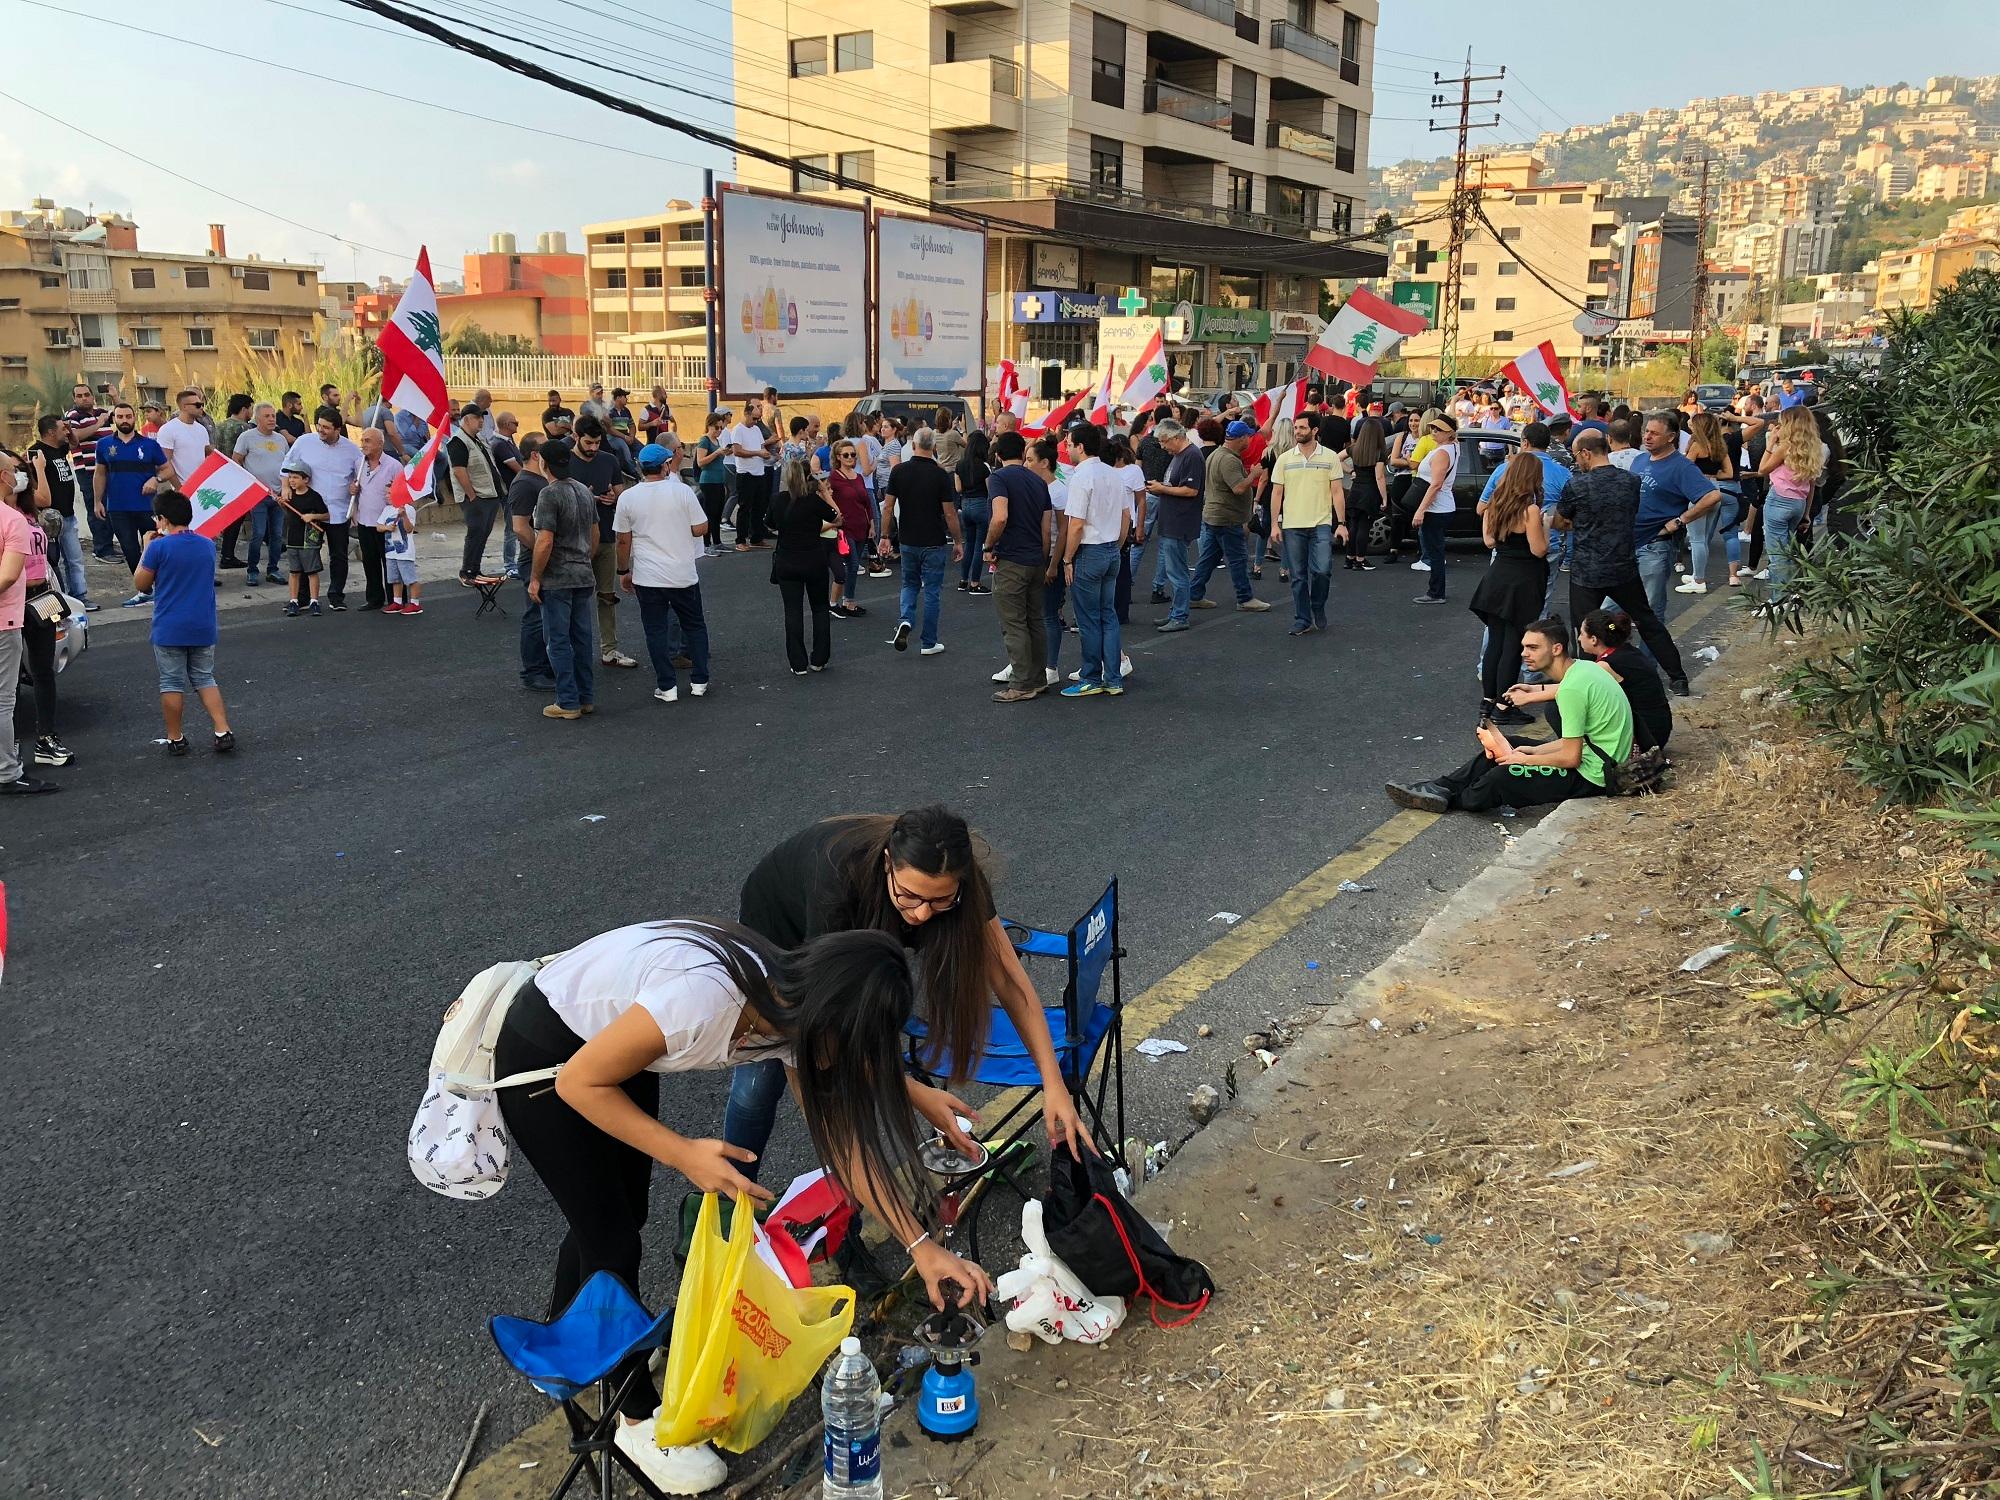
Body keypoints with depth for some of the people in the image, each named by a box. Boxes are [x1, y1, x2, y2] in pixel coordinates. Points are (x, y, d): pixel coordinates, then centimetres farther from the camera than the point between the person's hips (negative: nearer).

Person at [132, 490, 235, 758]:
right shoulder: (207, 545, 3)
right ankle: (223, 732, 3)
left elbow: (141, 583, -3)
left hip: (169, 630, -4)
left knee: (172, 684, 7)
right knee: (205, 680, 14)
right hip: (203, 628, 4)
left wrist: (147, 548, 5)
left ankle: (175, 739, 13)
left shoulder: (160, 547, -13)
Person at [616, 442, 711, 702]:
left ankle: (667, 687, 7)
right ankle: (700, 681, 17)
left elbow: (623, 540, 0)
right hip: (683, 575, 0)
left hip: (647, 579, 0)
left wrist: (624, 571, 13)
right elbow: (700, 529, -6)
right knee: (694, 626, 15)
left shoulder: (627, 498, -4)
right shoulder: (682, 491, -8)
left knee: (656, 631, 7)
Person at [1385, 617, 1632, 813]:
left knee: (1502, 777, -14)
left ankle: (1449, 798, 13)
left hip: (1592, 777, -11)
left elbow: (1571, 757, -23)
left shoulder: (1572, 688, -25)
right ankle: (1441, 788, 12)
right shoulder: (1582, 668, 6)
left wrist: (1525, 760, -9)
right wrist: (1534, 751, 6)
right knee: (1505, 746, 14)